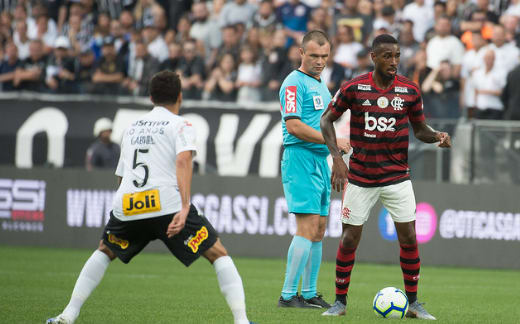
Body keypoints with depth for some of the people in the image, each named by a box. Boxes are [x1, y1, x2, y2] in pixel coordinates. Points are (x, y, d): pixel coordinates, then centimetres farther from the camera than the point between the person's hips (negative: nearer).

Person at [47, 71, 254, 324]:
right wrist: (184, 208, -20)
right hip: (168, 204, -5)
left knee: (105, 251, 31)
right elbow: (183, 161, -11)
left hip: (126, 207, 5)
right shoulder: (180, 125, 8)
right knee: (219, 255, 6)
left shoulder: (132, 127, 26)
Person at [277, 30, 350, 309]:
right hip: (300, 159, -9)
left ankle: (309, 293, 14)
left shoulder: (320, 84, 19)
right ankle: (288, 295, -14)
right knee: (308, 227, -14)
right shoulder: (294, 82, -10)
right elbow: (294, 125, -19)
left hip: (320, 160, 9)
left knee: (318, 230, 9)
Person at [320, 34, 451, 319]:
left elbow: (420, 129, 9)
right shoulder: (353, 88, -8)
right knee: (349, 239, 0)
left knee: (409, 239, -4)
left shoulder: (410, 90, -2)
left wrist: (438, 136, -13)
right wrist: (336, 157, -9)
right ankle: (340, 301, 15)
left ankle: (413, 303, 8)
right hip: (360, 176, -1)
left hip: (397, 176, 1)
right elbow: (327, 119, 3)